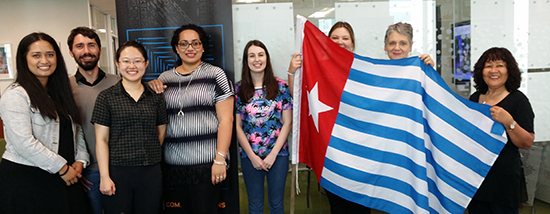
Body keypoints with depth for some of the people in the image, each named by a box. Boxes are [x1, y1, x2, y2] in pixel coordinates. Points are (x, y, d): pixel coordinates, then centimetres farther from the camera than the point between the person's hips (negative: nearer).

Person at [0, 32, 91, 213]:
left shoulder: (60, 91, 13)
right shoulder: (15, 95, -10)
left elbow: (76, 129, 15)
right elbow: (24, 143, -19)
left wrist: (80, 159, 0)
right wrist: (62, 168, -14)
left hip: (64, 178, 6)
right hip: (24, 179, -6)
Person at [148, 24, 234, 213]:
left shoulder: (215, 74, -1)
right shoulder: (165, 78, 12)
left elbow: (226, 119, -6)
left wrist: (220, 159, -12)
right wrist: (152, 88, 2)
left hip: (206, 163, -4)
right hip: (172, 163, 4)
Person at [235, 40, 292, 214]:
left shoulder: (281, 87, -3)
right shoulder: (238, 90, -1)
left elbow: (287, 123, -3)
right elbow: (237, 126, 0)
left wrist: (273, 154, -9)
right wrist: (252, 156, -6)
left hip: (278, 154, -1)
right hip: (249, 155, 1)